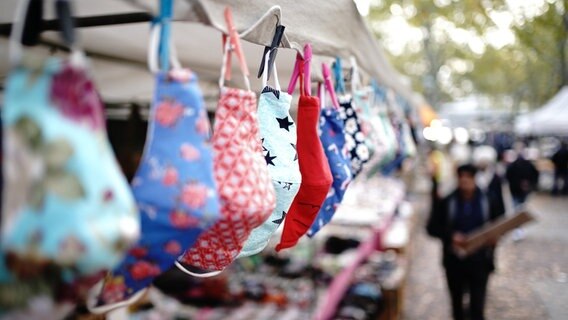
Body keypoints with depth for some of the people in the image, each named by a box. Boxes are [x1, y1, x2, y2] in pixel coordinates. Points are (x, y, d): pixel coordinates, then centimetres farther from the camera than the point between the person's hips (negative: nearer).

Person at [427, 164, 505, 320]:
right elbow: (432, 227, -5)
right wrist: (451, 235, -21)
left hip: (479, 260, -1)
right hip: (455, 260, 1)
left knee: (477, 304, -2)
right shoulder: (448, 202, -6)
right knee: (457, 299, 19)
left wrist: (495, 236, -12)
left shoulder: (487, 201, -4)